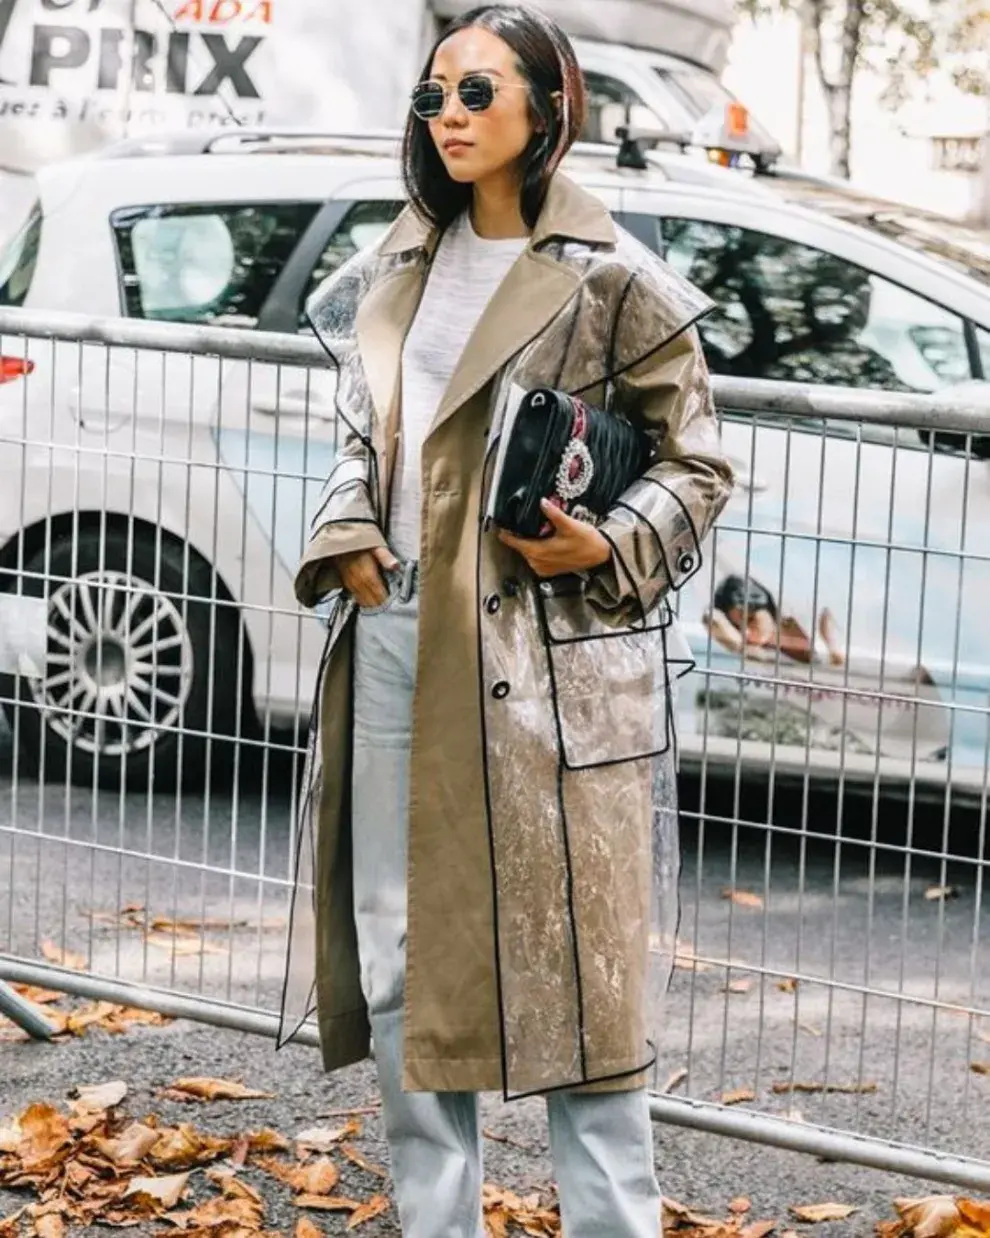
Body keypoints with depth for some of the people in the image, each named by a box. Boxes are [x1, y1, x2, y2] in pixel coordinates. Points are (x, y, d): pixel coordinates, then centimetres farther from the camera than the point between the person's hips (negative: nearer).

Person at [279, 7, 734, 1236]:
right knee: (401, 969, 11)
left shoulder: (607, 282, -5)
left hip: (548, 661, -6)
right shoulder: (398, 269, 13)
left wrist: (609, 551, -17)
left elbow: (695, 463, -1)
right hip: (400, 648, 6)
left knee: (568, 970, -3)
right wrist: (344, 539, 2)